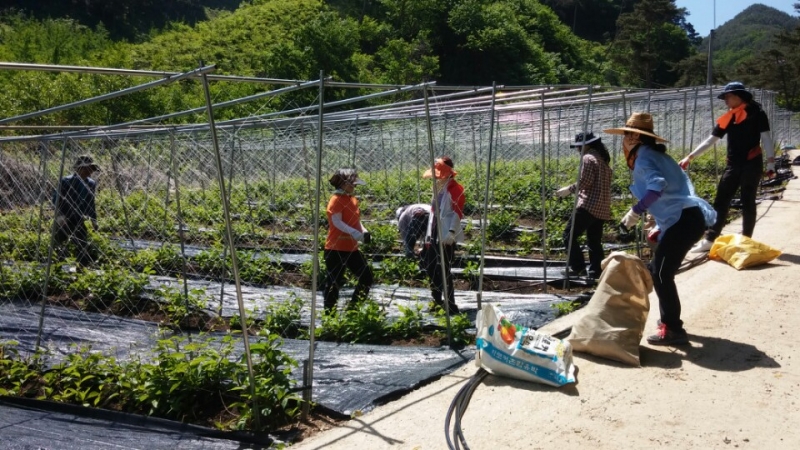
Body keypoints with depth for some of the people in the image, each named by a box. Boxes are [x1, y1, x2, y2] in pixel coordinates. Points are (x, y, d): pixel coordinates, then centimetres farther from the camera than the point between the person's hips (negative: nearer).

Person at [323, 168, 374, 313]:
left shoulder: (353, 199, 13)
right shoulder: (336, 199, -12)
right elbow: (337, 222, -21)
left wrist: (364, 231, 1)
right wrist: (355, 233, -30)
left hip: (351, 248, 9)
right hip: (336, 248, -9)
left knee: (367, 276, 10)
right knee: (333, 282, -1)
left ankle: (353, 308, 18)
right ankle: (329, 314, 9)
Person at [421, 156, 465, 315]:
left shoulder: (455, 188, -10)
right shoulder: (438, 188, 18)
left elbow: (457, 212, -18)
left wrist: (452, 232, -27)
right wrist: (429, 235, 21)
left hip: (446, 236, -9)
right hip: (435, 235, 9)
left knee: (444, 270, -8)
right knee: (430, 266, 13)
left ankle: (450, 305, -1)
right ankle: (437, 300, 26)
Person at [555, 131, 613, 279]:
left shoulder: (588, 158, -9)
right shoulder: (602, 158, 19)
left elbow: (584, 182, -17)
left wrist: (569, 189, -4)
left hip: (589, 206, -9)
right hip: (602, 207, 9)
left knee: (569, 235, -4)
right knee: (594, 241, 11)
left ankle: (577, 266, -7)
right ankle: (595, 272, 9)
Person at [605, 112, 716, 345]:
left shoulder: (643, 156, -6)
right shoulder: (656, 154, 22)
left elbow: (657, 185, -26)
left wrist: (635, 210, -20)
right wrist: (660, 227, 25)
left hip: (684, 219, -10)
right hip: (687, 217, 10)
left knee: (661, 274, -6)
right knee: (658, 270, 18)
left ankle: (673, 330, -1)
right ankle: (669, 320, 28)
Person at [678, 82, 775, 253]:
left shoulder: (756, 113, -4)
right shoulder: (727, 118, 9)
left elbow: (766, 139, -4)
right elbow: (710, 140, 8)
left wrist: (770, 163, -9)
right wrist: (690, 157, 2)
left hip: (752, 164, -5)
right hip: (732, 165, 5)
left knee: (747, 202, 3)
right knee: (720, 201, 1)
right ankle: (709, 240, 1)